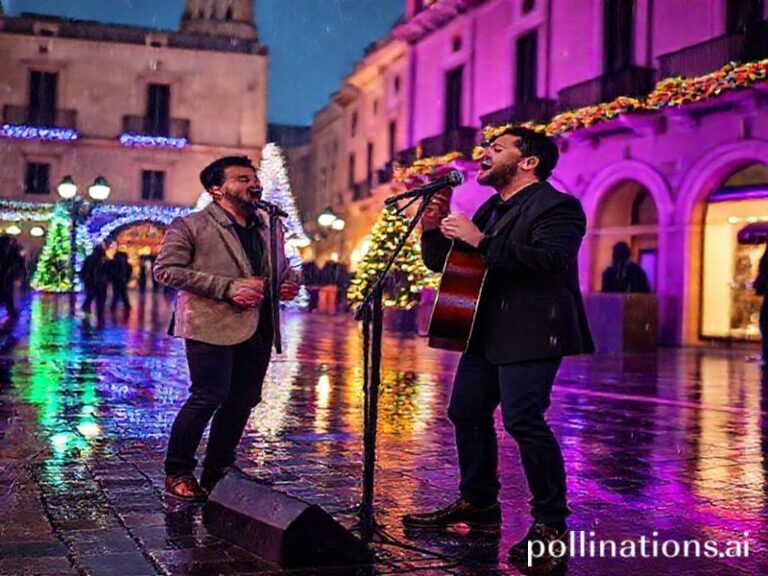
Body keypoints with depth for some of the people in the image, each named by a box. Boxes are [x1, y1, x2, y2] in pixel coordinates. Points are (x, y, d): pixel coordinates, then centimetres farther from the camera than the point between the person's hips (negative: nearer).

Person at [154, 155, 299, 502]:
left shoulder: (270, 229, 17)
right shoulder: (189, 226, -3)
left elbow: (283, 269, 30)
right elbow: (166, 270, -11)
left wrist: (288, 285, 4)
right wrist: (228, 288, -17)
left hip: (257, 327, 6)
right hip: (212, 324, -6)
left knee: (242, 401, 8)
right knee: (208, 397, -7)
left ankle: (217, 473, 23)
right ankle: (177, 474, 9)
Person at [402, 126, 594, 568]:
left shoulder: (556, 206, -8)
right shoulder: (490, 210, 19)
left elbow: (548, 259, -26)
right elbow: (442, 264, 23)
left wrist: (481, 241, -27)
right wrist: (434, 229, 3)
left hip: (529, 333, -9)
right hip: (486, 332, 10)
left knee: (524, 420, -15)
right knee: (467, 414, 13)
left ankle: (551, 524, -4)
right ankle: (479, 504, 29)